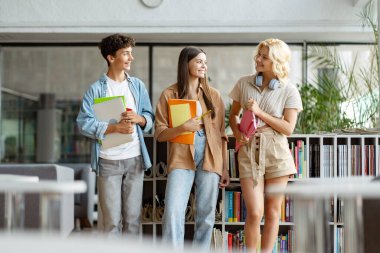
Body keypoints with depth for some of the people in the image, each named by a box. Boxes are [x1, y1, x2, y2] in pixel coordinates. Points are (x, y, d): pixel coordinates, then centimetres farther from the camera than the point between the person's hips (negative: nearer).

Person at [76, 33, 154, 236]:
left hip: (135, 158, 4)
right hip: (109, 161, -4)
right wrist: (115, 128, -19)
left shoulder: (137, 86, 10)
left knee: (133, 217, 6)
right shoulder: (96, 89, -3)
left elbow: (150, 118, 11)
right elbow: (84, 123, -10)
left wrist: (139, 119, -11)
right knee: (111, 219, -1)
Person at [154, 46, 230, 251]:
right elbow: (159, 134, 1)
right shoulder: (169, 94, 2)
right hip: (181, 160, -2)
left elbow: (221, 134, 11)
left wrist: (225, 168, 7)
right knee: (173, 213, -14)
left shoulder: (213, 95, 10)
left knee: (206, 216, 4)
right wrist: (182, 128, -17)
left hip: (210, 160, 2)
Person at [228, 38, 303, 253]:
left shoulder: (289, 91, 0)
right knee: (255, 212, -9)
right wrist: (236, 131, -4)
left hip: (276, 153, 0)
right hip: (249, 150, 0)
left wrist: (260, 113, -12)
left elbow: (288, 128, -6)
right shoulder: (244, 83, 6)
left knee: (272, 212, 5)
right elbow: (234, 115, 17)